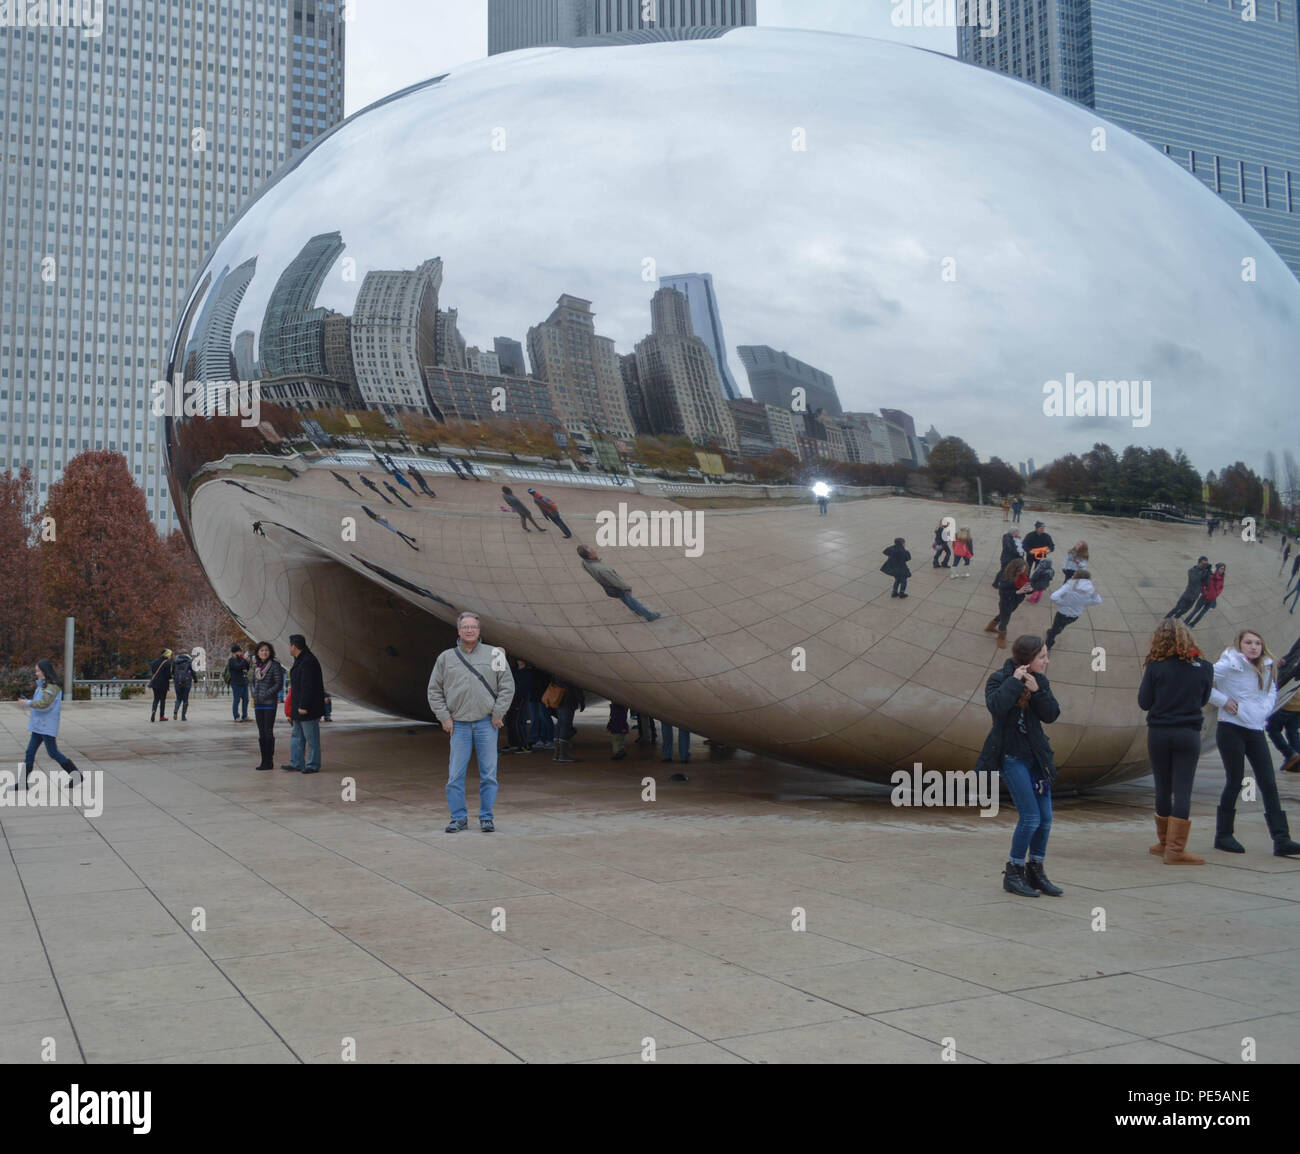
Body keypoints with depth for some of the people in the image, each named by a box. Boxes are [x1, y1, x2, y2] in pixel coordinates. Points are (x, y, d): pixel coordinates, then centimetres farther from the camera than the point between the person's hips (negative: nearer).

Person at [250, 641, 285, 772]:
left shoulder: (275, 665, -6)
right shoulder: (256, 666, 11)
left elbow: (279, 684, -9)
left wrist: (266, 695, -14)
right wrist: (254, 694, 2)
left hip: (270, 703, -6)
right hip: (258, 704, 6)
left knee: (268, 732, -5)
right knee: (261, 733, 8)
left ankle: (269, 761, 0)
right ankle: (263, 761, 13)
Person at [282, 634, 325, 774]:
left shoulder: (308, 662, -20)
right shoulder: (300, 660, 15)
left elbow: (308, 687, -24)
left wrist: (303, 706, -24)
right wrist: (296, 705, 22)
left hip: (308, 709, -11)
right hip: (300, 706, 11)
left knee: (311, 737, -2)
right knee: (297, 736, 14)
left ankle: (313, 766, 4)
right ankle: (296, 764, 19)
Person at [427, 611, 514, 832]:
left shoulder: (493, 655, 5)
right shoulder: (446, 658, 7)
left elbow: (507, 686, 5)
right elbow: (434, 691, 10)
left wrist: (498, 714, -2)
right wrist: (444, 717, 1)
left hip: (487, 723, -1)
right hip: (458, 724, 1)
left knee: (488, 774, 2)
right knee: (456, 774, 0)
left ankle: (487, 817, 11)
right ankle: (459, 817, 10)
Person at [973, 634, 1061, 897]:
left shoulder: (1039, 680, 5)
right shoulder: (1000, 678, -11)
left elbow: (1051, 715, -4)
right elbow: (996, 706, -30)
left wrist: (1038, 690, -17)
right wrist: (1015, 681, -24)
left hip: (1036, 755, 6)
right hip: (1011, 756, -6)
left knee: (1046, 818, 6)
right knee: (1030, 817, -10)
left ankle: (1036, 871, 22)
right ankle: (1013, 874, 4)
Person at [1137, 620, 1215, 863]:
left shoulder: (1156, 666, -7)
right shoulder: (1203, 668, -2)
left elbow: (1143, 702, -4)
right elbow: (1203, 700, 11)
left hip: (1158, 733, 0)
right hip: (1188, 734, 0)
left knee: (1163, 789, 12)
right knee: (1182, 790, 0)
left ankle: (1165, 842, 24)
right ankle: (1175, 849, -4)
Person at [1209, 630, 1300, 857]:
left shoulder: (1266, 667, 10)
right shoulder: (1230, 665, -11)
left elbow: (1271, 691, 25)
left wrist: (1265, 710, 6)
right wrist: (1223, 701, -16)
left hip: (1256, 731, 6)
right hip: (1231, 729, -6)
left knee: (1268, 784, -1)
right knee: (1235, 782, -1)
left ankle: (1281, 840, -2)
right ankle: (1223, 836, 13)